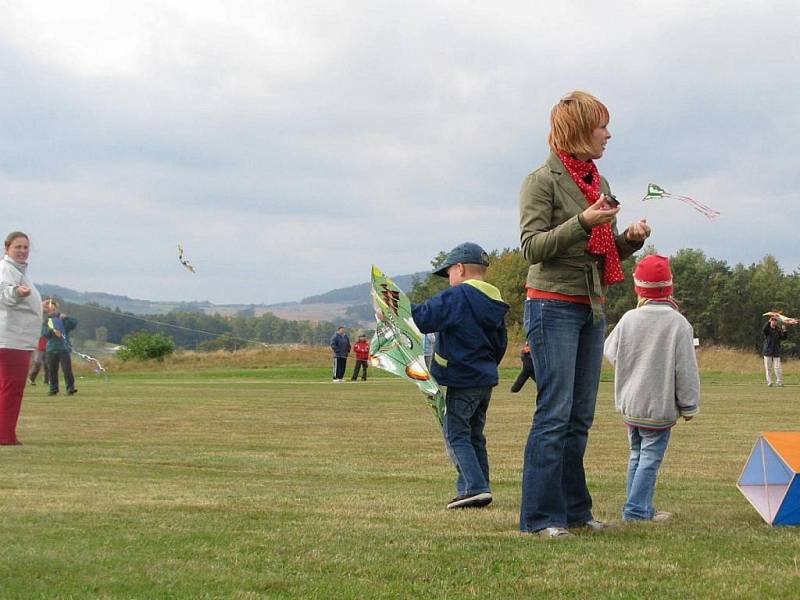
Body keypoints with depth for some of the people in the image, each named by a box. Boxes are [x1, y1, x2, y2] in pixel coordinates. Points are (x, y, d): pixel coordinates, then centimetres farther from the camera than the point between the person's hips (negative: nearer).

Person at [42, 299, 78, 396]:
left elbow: (75, 323, -6)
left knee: (67, 369, -9)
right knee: (52, 370, 5)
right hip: (51, 349, 2)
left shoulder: (63, 320, 7)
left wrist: (66, 318, -17)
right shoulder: (46, 322, 9)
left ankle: (70, 387, -6)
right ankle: (53, 389, 13)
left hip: (64, 348, -2)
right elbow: (44, 333, -4)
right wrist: (52, 331, -21)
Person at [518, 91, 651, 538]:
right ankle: (540, 515, -5)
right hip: (553, 306, -8)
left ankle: (574, 509, 16)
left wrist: (631, 239, -1)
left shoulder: (599, 182, 15)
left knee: (581, 417, 9)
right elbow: (532, 247, -14)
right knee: (555, 413, -9)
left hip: (592, 308, 8)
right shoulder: (544, 180, -8)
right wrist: (582, 222, -24)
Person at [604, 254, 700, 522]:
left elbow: (610, 351, 10)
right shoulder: (679, 324, -13)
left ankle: (641, 507, 22)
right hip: (659, 407, -5)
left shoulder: (628, 319, -2)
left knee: (637, 455, 16)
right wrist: (689, 406, -1)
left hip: (629, 405, 5)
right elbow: (686, 370, -10)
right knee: (651, 457, 0)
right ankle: (636, 509, -3)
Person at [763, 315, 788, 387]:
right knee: (768, 368, 1)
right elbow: (763, 330, -23)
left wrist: (784, 331, -14)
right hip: (768, 351, -1)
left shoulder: (778, 331, 8)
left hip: (776, 352, 1)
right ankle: (769, 382, 7)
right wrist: (768, 322, -31)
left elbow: (784, 338, 1)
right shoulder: (767, 329, 0)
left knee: (778, 368, -4)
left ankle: (779, 382, 1)